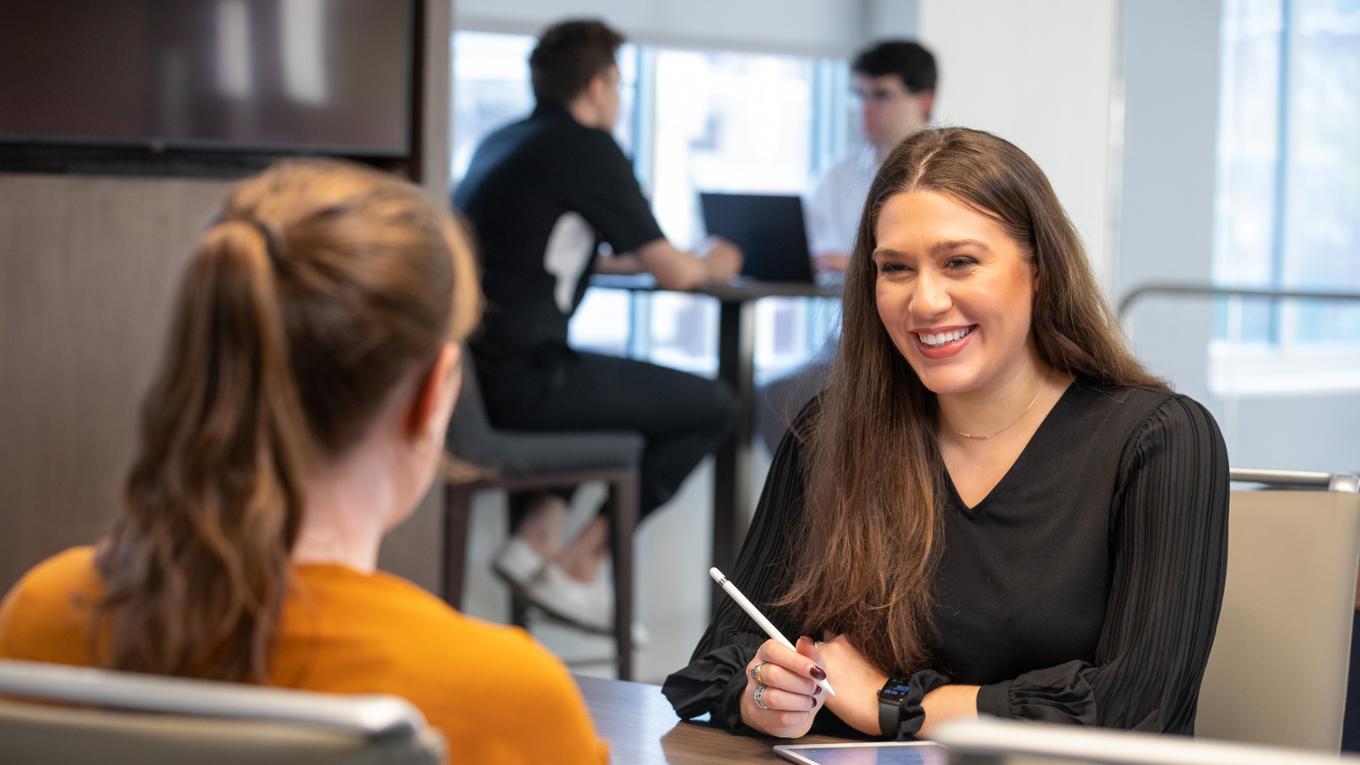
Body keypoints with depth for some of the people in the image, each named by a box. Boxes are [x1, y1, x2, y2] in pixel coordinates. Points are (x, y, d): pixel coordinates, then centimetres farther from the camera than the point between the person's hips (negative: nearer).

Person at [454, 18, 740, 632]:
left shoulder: (501, 142, 18)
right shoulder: (589, 149, -6)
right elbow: (673, 274, -2)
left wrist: (638, 260, 34)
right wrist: (711, 265, 21)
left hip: (463, 373, 9)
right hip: (520, 380, -9)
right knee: (713, 407, 2)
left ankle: (538, 534, 18)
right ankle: (579, 559, 4)